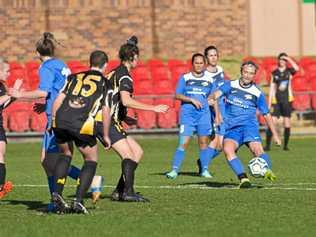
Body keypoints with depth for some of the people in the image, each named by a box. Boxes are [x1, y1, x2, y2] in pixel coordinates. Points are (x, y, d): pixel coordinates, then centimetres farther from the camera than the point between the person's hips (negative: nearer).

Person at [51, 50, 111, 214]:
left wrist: (52, 119, 19)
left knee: (66, 154, 28)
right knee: (91, 160, 16)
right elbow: (105, 110, 10)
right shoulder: (105, 83, 16)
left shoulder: (74, 77, 24)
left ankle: (57, 193, 14)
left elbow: (58, 99, 15)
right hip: (82, 125, -3)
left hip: (60, 120, 4)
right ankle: (78, 200, 2)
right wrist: (106, 136, 17)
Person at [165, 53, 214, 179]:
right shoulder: (185, 78, 3)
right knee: (183, 143, -10)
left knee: (204, 142, 4)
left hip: (204, 113, 3)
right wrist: (192, 100, -13)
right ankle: (175, 170, -7)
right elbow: (177, 95, -1)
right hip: (187, 113, -3)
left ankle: (204, 170, 15)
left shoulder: (209, 80, 10)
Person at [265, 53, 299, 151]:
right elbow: (272, 88, 10)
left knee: (287, 122, 0)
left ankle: (286, 145, 9)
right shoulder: (274, 73, 9)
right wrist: (269, 104, 5)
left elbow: (296, 68, -19)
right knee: (272, 122, -9)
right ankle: (268, 145, -8)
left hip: (287, 99, 0)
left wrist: (289, 59, -10)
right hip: (276, 100, 0)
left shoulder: (289, 71, 5)